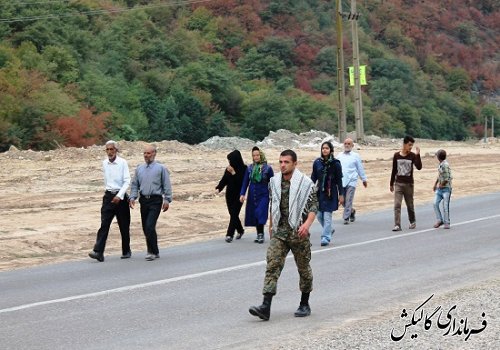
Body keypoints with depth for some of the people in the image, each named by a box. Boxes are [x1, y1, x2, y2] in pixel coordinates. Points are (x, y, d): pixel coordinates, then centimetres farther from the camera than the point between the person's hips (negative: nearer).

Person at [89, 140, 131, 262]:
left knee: (124, 226, 7)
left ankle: (126, 251, 22)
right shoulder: (104, 163, 7)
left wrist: (119, 196, -21)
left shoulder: (122, 163, -8)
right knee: (104, 224, -9)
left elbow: (127, 181, -12)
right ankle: (98, 252, -18)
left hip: (120, 197, -3)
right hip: (108, 196, 3)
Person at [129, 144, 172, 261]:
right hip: (144, 200, 5)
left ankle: (153, 251, -8)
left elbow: (167, 185, -1)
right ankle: (152, 251, 20)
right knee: (145, 228, 8)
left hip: (155, 200, -5)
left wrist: (167, 200, -7)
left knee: (150, 226, -16)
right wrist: (132, 197, 2)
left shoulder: (160, 168, 0)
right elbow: (135, 185, 15)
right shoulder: (139, 169, 12)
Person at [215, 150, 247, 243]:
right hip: (229, 195, 5)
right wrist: (218, 188, -13)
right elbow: (224, 180, 3)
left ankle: (230, 234, -10)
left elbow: (243, 182, -19)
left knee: (234, 214, -9)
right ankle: (240, 230, 32)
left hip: (238, 196, -5)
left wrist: (233, 173, -24)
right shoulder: (228, 169, 4)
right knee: (233, 214, 12)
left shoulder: (243, 169, -11)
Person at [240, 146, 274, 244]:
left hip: (263, 194, -4)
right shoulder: (250, 168, 5)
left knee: (260, 213, -14)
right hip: (252, 195, 4)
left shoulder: (268, 168, -3)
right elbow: (245, 182, 7)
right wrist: (242, 194, -3)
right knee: (254, 214, 5)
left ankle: (261, 234, -7)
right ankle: (259, 234, 16)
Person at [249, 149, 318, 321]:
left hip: (298, 232, -3)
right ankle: (266, 307, -16)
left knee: (304, 268, 8)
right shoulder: (274, 182, 8)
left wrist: (307, 223, -23)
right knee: (272, 265, -9)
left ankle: (304, 304, 24)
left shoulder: (305, 183, -7)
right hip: (278, 232, 3)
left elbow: (314, 205, -8)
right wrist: (271, 224, 24)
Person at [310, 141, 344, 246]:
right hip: (320, 191, 4)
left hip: (331, 193, -4)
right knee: (319, 215, 8)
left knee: (327, 215, -5)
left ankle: (326, 237, 1)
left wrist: (341, 194, -3)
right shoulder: (317, 162, 2)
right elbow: (313, 178, 9)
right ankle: (330, 229, 33)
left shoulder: (335, 164, -6)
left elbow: (339, 180, -2)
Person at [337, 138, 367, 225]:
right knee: (343, 201, 8)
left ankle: (346, 218, -5)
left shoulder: (355, 156, 4)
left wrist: (364, 179, 12)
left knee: (348, 201, -10)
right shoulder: (339, 156, 12)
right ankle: (351, 211, 33)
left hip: (351, 181, -4)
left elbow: (360, 168, 8)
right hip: (341, 181, 4)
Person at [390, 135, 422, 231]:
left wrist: (418, 155, -26)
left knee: (410, 205, 10)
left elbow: (419, 167, -18)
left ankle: (413, 221, 32)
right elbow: (394, 170, 10)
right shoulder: (396, 155, 2)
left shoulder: (412, 156, -4)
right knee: (397, 205, -10)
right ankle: (397, 225, -13)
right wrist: (391, 184, 13)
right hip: (398, 184, 1)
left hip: (408, 184, -1)